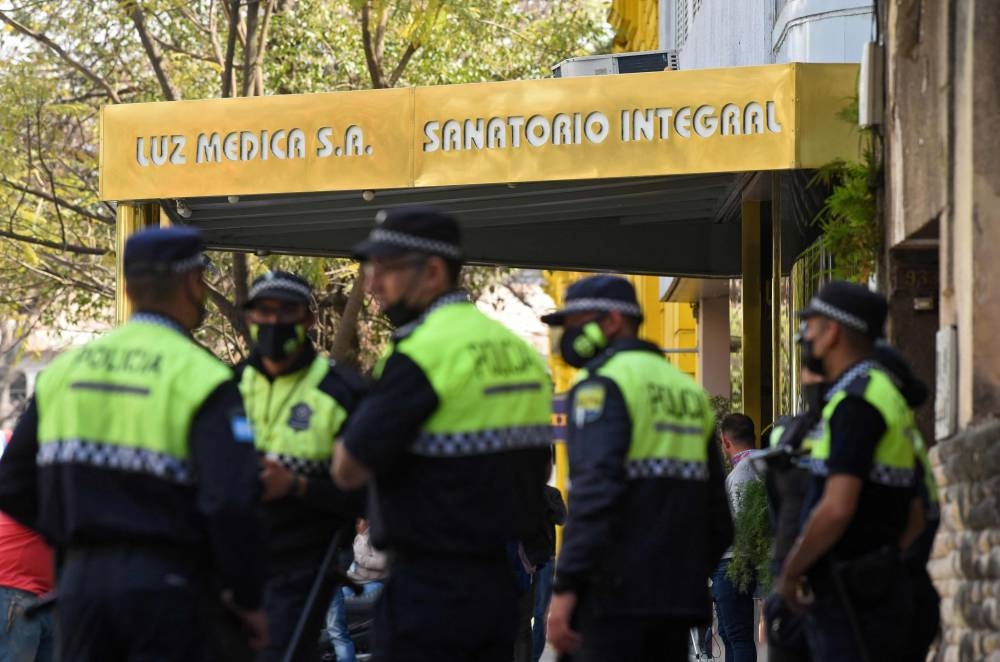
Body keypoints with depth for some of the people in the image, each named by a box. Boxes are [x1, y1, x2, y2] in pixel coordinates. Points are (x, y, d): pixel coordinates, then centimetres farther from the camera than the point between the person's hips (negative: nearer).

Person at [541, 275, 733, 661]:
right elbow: (718, 517, 20)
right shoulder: (689, 390, 20)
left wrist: (566, 586, -23)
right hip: (676, 598, 8)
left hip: (616, 592, -8)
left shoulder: (603, 383, -5)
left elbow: (595, 489, -19)